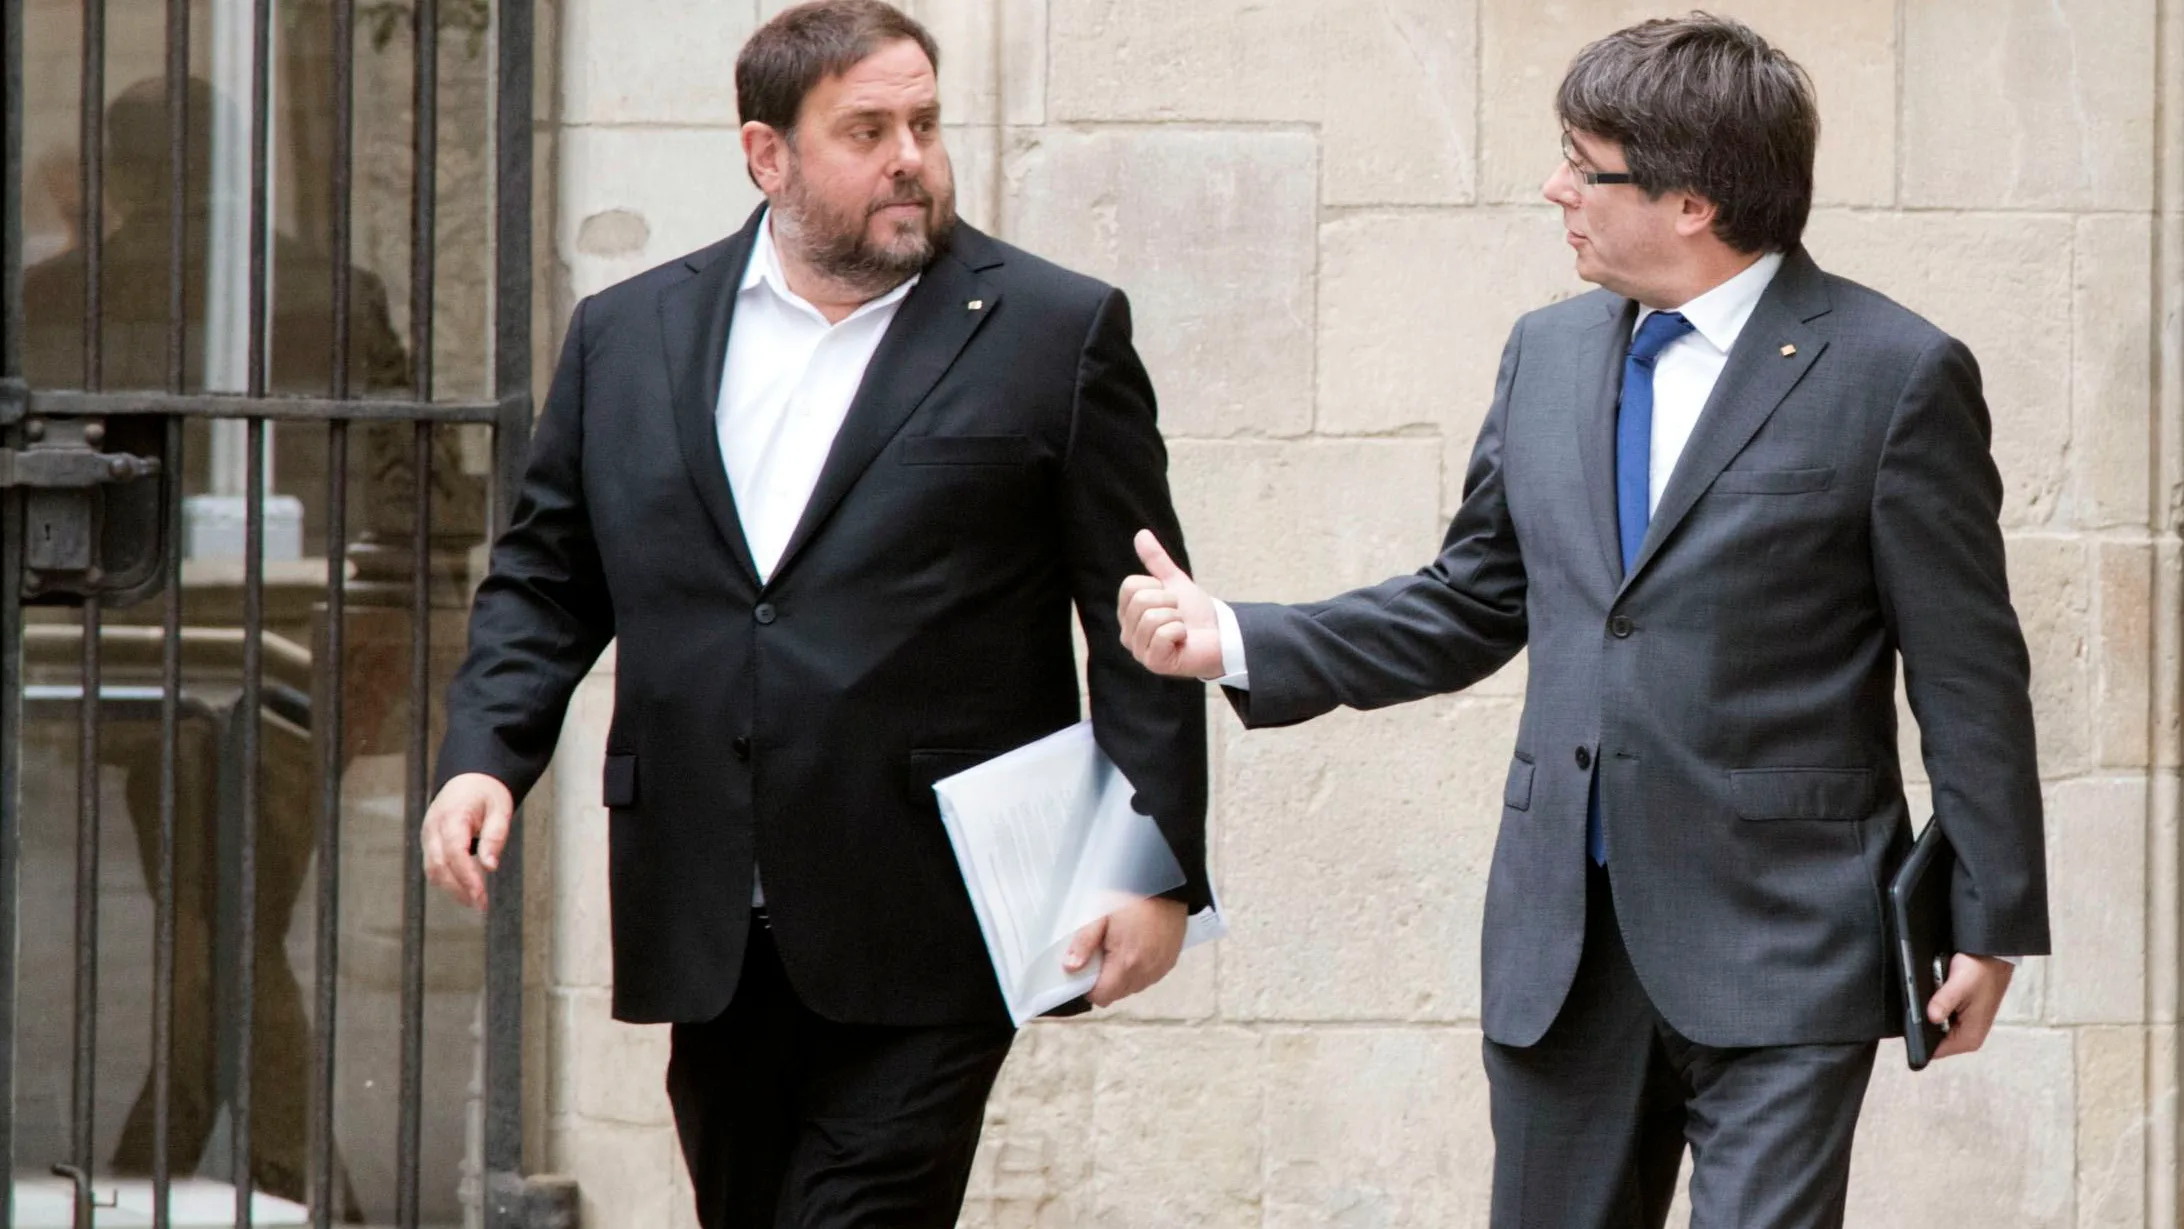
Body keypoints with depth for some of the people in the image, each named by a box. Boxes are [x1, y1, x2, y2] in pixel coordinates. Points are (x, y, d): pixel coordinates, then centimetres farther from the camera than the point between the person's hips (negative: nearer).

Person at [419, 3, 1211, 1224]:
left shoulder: (1058, 335, 2)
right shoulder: (627, 338, 12)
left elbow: (1139, 624, 1)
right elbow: (544, 580, 16)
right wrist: (485, 754, -1)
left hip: (926, 941, -4)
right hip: (710, 935, 4)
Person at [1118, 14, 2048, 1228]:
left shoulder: (1894, 376, -7)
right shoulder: (1548, 354, 11)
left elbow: (1971, 676, -5)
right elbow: (1472, 603, 17)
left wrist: (1992, 923, -6)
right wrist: (1236, 642, 7)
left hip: (1780, 946, -6)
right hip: (1567, 940, 6)